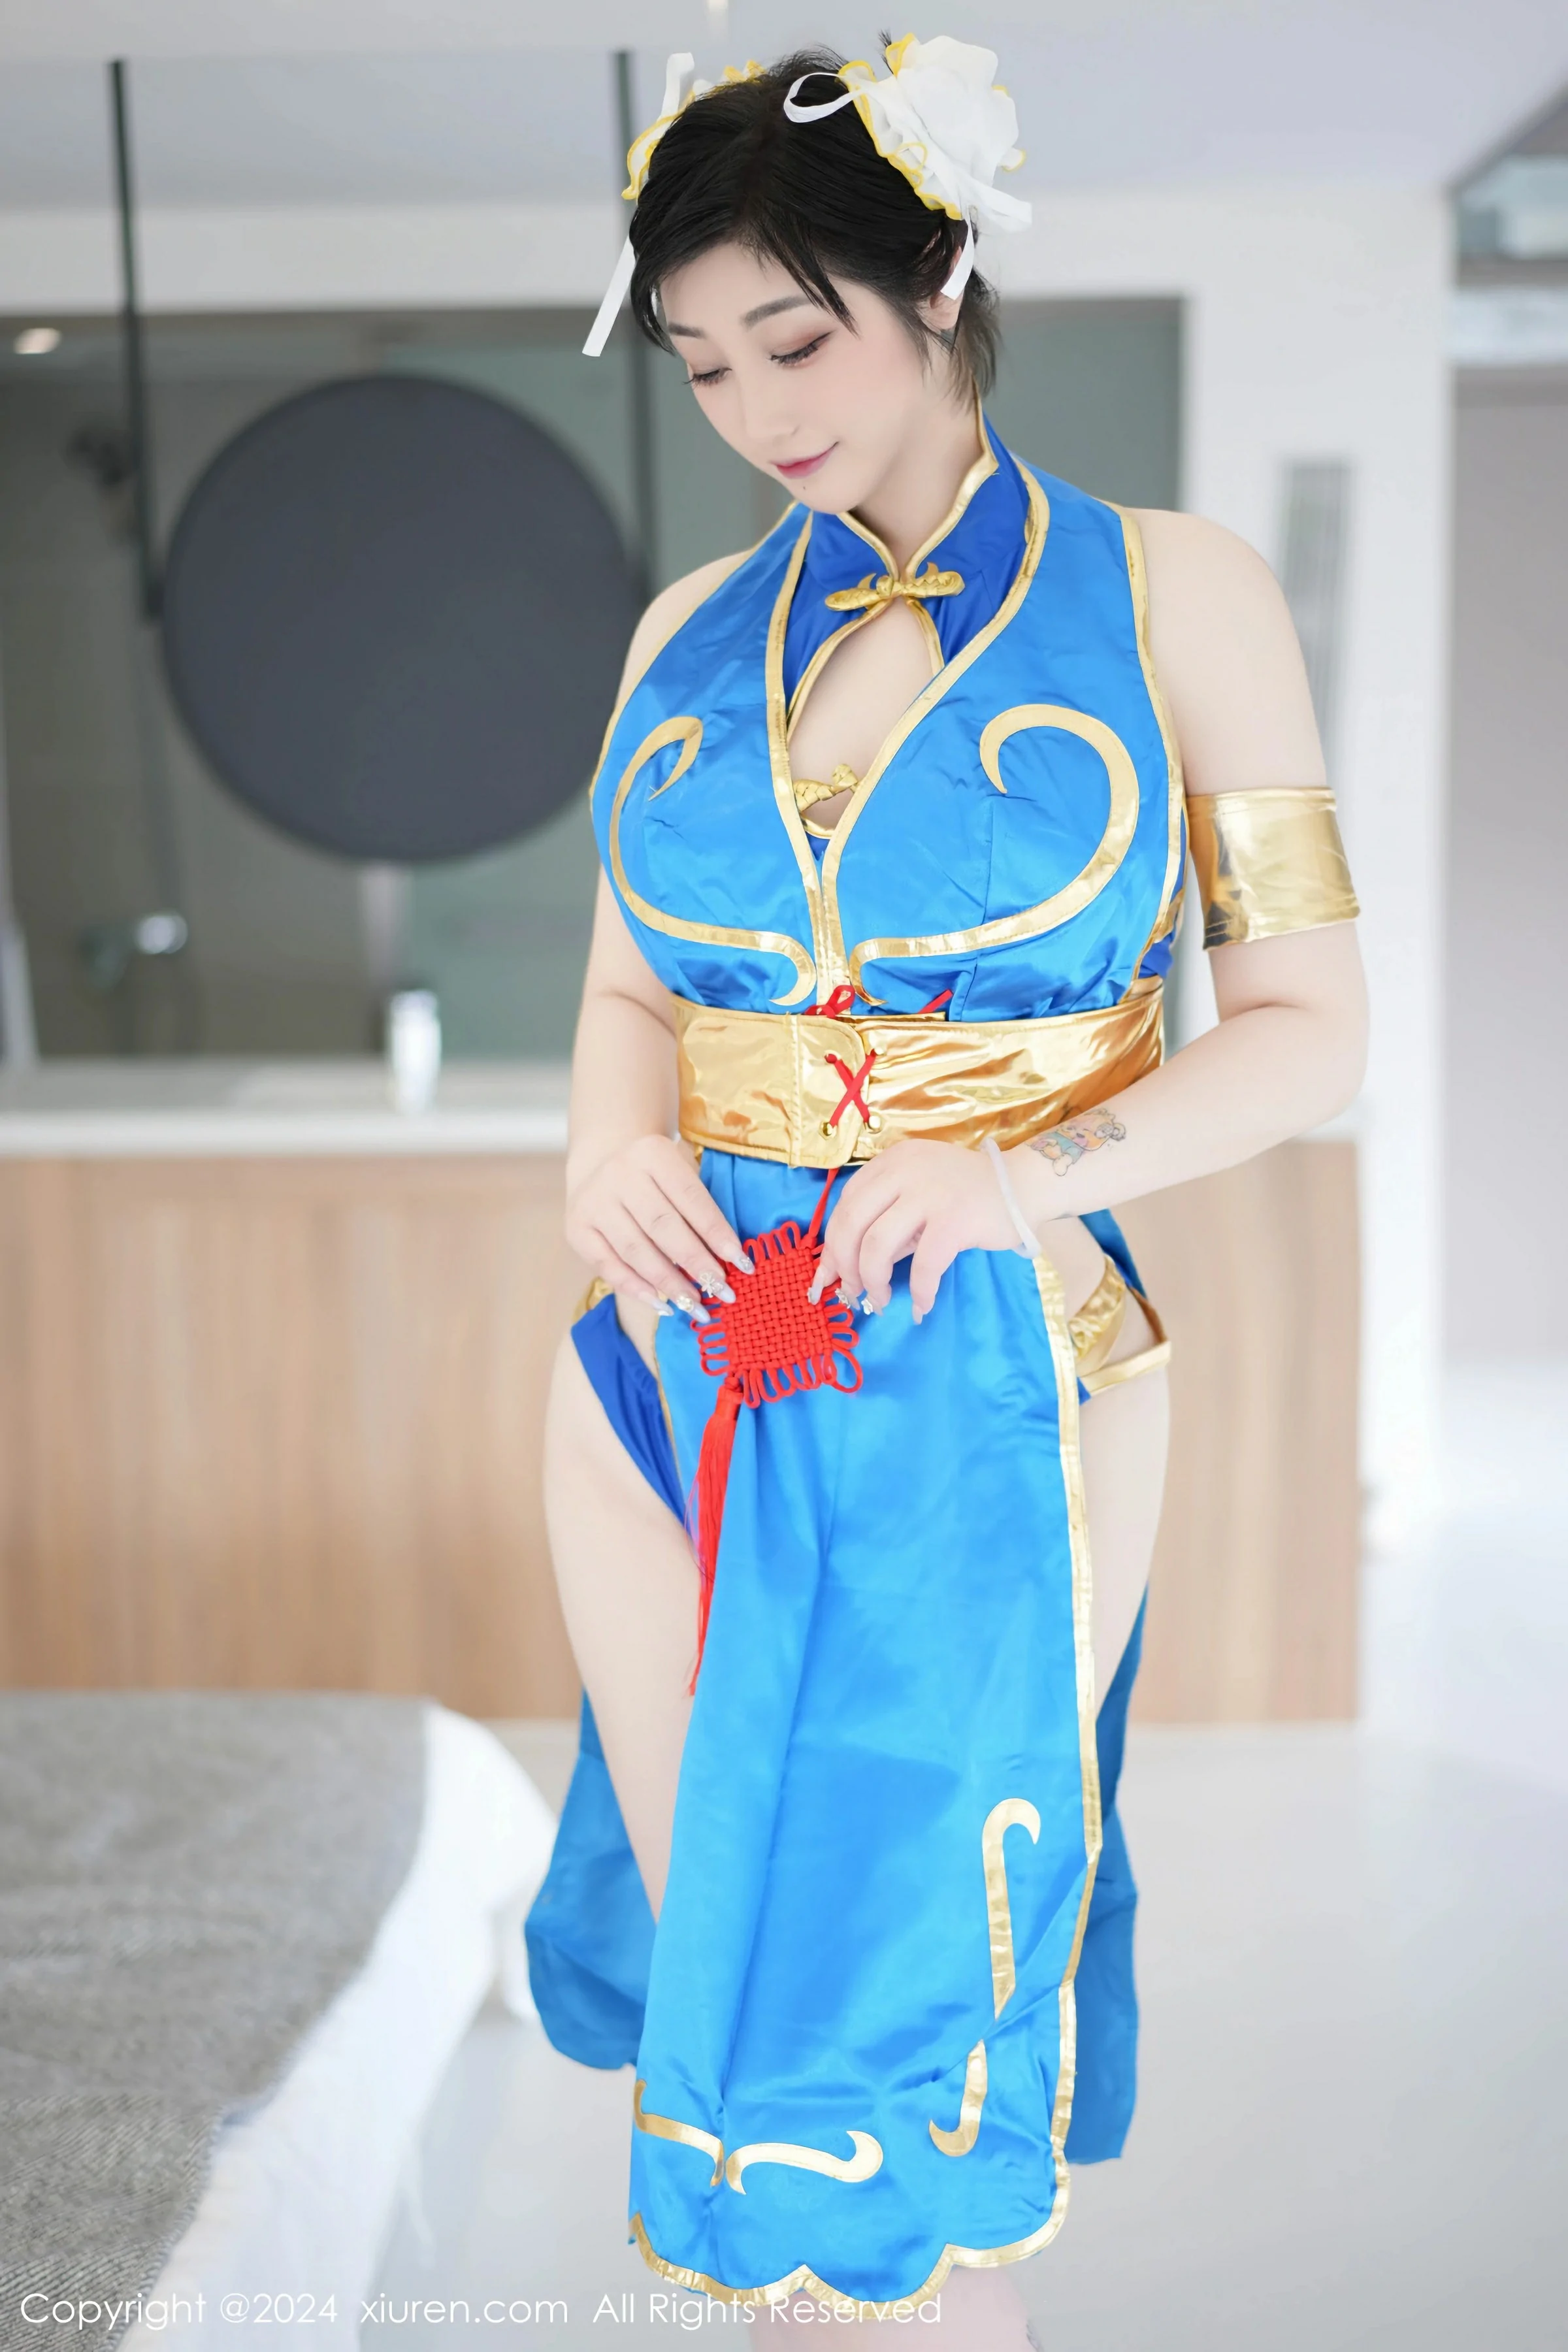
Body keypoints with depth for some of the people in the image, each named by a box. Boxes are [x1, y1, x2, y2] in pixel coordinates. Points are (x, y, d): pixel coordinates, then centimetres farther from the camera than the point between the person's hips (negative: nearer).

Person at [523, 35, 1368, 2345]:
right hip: (678, 1356, 4)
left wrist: (1026, 1172, -19)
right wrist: (609, 1150, -7)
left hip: (991, 1390, -4)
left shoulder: (1172, 593, -2)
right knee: (715, 1952, 14)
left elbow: (1309, 1025, -3)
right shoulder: (695, 629, 9)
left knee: (917, 2000, 6)